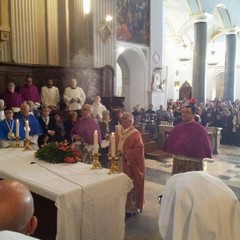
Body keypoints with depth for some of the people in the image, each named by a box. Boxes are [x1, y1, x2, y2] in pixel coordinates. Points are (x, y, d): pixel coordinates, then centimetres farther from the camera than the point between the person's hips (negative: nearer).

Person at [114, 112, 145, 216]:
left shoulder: (135, 134, -12)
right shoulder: (118, 131, 7)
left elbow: (139, 150, -17)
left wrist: (125, 153, -22)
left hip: (131, 165, -6)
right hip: (119, 164, 6)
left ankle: (131, 208, 21)